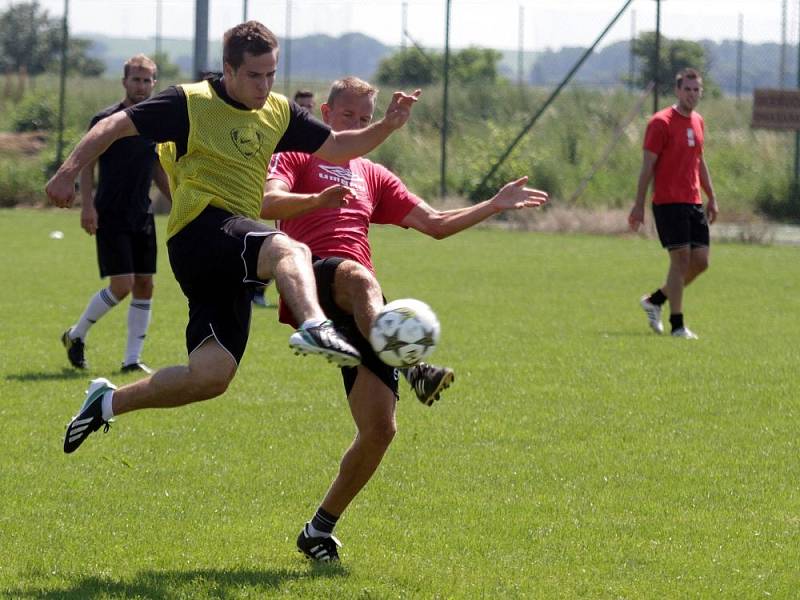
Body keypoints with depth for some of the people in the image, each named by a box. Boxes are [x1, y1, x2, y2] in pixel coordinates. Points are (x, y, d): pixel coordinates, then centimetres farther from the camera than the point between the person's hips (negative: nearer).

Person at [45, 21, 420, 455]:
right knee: (290, 251, -35)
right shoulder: (191, 103, -2)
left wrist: (387, 125, 7)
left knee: (210, 377, -3)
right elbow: (116, 125, 0)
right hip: (201, 228, -7)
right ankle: (314, 327, -65)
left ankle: (107, 402, 13)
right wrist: (69, 171, -11)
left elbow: (336, 147, 23)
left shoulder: (278, 112, 17)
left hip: (231, 263, 7)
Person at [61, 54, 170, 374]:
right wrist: (87, 205, -17)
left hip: (142, 216, 6)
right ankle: (76, 335, 8)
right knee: (122, 284, -13)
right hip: (110, 216, -6)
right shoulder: (105, 120, -8)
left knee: (144, 285, 2)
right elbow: (86, 164, -6)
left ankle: (132, 359, 8)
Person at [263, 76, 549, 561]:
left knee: (380, 429, -7)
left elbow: (435, 223, 28)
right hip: (313, 284, -6)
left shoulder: (374, 177, 32)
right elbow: (269, 202, -7)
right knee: (359, 278, -43)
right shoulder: (298, 157, 14)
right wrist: (318, 199, -26)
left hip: (361, 312, 6)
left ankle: (321, 529, 9)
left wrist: (496, 205, 20)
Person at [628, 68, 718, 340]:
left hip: (693, 203, 8)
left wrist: (711, 198, 21)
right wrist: (639, 205, -11)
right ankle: (677, 325, -5)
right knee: (681, 258, -11)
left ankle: (655, 300, 21)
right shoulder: (661, 122, -8)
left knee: (701, 261, 4)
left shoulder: (698, 122, 14)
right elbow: (647, 166, -9)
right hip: (669, 202, -7)